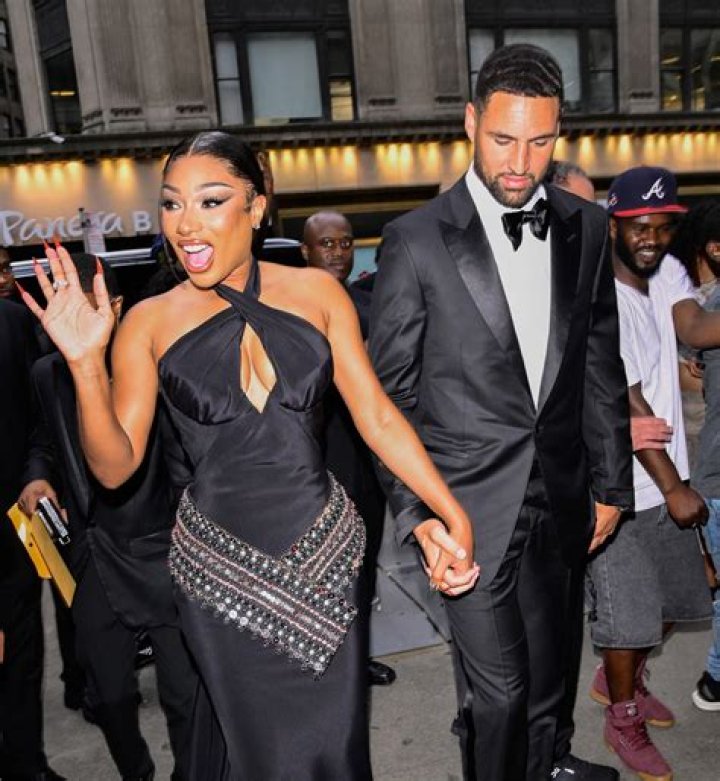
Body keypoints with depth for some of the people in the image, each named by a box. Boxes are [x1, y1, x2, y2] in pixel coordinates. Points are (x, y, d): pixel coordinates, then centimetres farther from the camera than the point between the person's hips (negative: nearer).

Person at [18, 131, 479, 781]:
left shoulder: (316, 292, -3)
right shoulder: (148, 323, -4)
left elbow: (378, 417, -2)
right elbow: (115, 466, -5)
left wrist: (453, 516, -8)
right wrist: (85, 364, -20)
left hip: (326, 552, 1)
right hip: (222, 566, 0)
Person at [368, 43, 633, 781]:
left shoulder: (586, 228, 3)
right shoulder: (416, 240, -10)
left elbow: (601, 366, 8)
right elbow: (390, 393, -8)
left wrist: (611, 482, 10)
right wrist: (413, 513, -10)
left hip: (560, 501, 4)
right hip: (472, 506, -4)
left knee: (549, 674, 20)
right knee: (500, 690, 7)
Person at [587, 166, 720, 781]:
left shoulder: (667, 272, 3)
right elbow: (628, 408, -22)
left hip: (666, 477, 8)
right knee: (628, 611, 5)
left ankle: (618, 679, 45)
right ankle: (623, 720, 31)